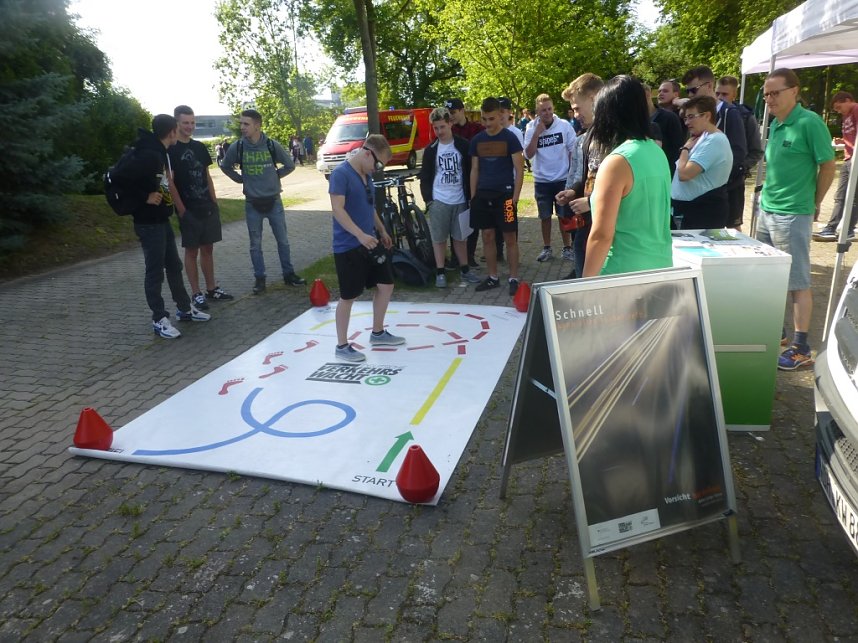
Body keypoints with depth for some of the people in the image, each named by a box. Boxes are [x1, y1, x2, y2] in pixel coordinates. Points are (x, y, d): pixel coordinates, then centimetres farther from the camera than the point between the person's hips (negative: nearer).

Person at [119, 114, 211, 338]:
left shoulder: (161, 153, 9)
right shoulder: (149, 155, -21)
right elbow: (121, 179, -27)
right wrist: (145, 198, -20)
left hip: (163, 220, 10)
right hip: (149, 223, -10)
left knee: (174, 266, 17)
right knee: (155, 271, 0)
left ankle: (185, 309, 30)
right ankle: (159, 319, 10)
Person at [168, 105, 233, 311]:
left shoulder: (200, 147, 12)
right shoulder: (171, 150, -7)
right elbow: (169, 183, -11)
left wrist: (214, 202, 9)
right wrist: (181, 210, -15)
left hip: (208, 207, 6)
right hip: (188, 209, -6)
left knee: (208, 248, 12)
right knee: (191, 250, 1)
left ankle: (212, 288, 21)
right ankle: (196, 294, 8)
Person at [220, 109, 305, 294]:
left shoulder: (272, 145, -7)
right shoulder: (237, 148, -6)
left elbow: (290, 165, 7)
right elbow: (225, 167, 12)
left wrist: (275, 175, 5)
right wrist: (241, 179, 5)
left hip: (274, 201, 0)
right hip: (252, 204, 0)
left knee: (283, 240, 8)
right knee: (255, 244, 7)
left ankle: (289, 274, 21)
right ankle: (259, 278, 18)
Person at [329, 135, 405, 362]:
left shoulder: (366, 174, 12)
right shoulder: (341, 173, -15)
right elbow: (338, 209, -23)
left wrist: (381, 230, 25)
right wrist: (360, 235, -29)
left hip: (371, 241, 9)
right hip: (348, 246, -9)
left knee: (386, 285, 13)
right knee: (348, 297, 0)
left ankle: (377, 333, 31)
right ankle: (342, 346, 14)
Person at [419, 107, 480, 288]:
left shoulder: (463, 145, 1)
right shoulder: (431, 150, 2)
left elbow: (470, 171, 4)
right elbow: (425, 176, 4)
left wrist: (470, 196, 0)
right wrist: (427, 198, -5)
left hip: (460, 200, 0)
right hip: (438, 201, 0)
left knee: (460, 237, 9)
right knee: (439, 238, 3)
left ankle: (465, 270, 21)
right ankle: (440, 273, 11)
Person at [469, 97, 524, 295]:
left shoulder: (510, 138, -4)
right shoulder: (476, 140, 8)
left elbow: (519, 169, -5)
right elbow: (474, 170, 13)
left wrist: (515, 196, -11)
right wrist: (473, 196, 7)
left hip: (504, 194, -4)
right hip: (483, 194, 5)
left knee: (510, 237, 0)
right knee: (487, 236, 9)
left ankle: (513, 279, 8)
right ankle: (493, 277, 20)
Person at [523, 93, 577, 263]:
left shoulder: (564, 125, -8)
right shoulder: (531, 128, -4)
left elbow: (573, 151, -1)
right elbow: (528, 155, -12)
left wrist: (572, 173, -5)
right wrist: (537, 133, -20)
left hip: (562, 179, -1)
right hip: (541, 180, 1)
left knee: (564, 215, 7)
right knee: (545, 216, 12)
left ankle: (567, 247, 19)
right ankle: (546, 248, 24)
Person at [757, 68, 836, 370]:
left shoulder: (809, 122, -12)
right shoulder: (775, 125, 10)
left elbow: (828, 166, -8)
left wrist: (813, 203, 1)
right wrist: (769, 199, 11)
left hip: (792, 217, -7)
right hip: (766, 212, 7)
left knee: (798, 283, 0)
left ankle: (801, 348, 8)